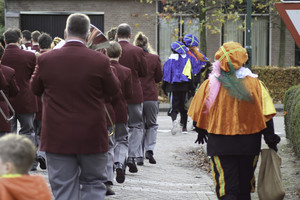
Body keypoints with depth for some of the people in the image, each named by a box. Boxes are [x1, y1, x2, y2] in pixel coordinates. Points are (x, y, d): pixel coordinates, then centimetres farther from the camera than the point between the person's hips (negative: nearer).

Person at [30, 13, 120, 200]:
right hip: (91, 136, -1)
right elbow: (113, 89, 4)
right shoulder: (100, 60, -10)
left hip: (57, 136, 1)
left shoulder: (46, 59, -6)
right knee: (94, 184, 13)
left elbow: (36, 88, 10)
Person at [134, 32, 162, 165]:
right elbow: (159, 78, 4)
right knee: (152, 124, 17)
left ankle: (139, 156, 7)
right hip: (151, 96, 0)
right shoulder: (154, 58, -5)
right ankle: (149, 149, -2)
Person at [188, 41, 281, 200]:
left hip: (220, 144, -2)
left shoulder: (210, 85, -8)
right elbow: (266, 114, -7)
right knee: (244, 187, 16)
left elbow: (199, 113, 3)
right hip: (249, 144, 2)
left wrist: (201, 131, 21)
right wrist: (271, 139, 1)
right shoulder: (254, 83, -6)